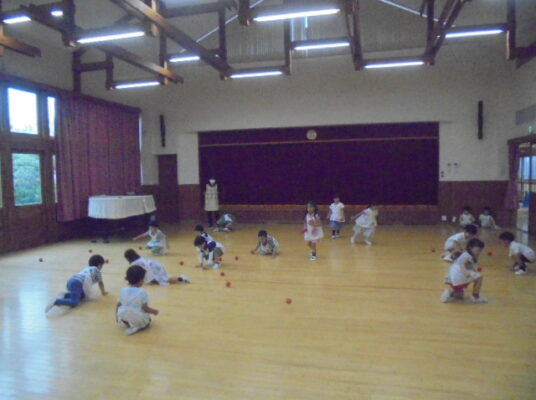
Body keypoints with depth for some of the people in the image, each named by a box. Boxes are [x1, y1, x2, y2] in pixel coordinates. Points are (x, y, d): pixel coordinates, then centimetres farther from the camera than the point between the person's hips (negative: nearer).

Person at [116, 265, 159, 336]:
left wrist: (117, 316, 26)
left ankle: (127, 325, 8)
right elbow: (145, 308, -10)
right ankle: (137, 327, -5)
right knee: (147, 319, 23)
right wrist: (153, 311, 8)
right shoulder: (142, 292, -14)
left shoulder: (123, 291, 0)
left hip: (123, 321, 4)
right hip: (138, 320, -4)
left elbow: (119, 305, 9)